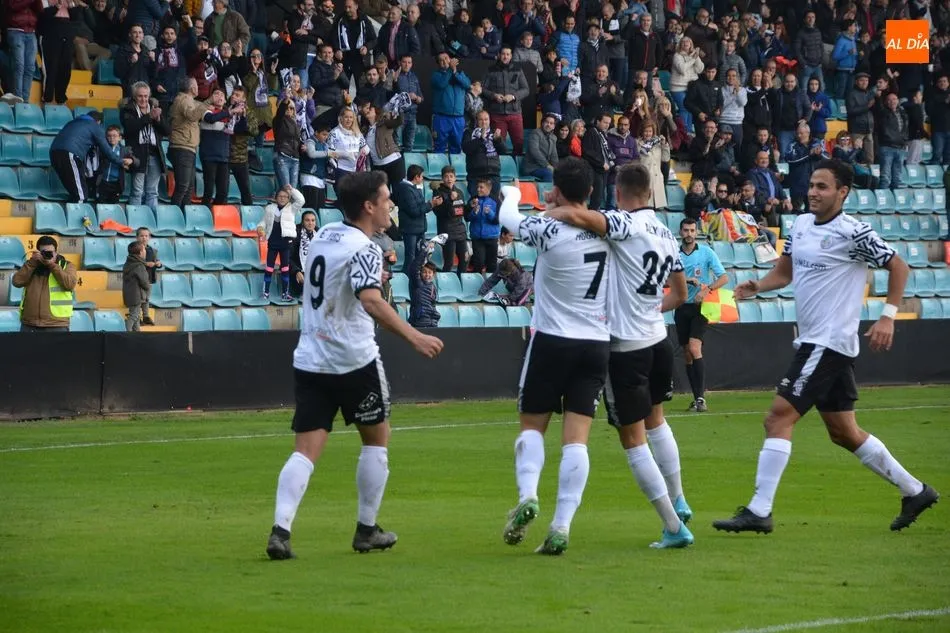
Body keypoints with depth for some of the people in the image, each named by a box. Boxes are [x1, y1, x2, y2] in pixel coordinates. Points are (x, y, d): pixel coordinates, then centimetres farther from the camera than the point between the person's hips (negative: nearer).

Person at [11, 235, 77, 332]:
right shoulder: (32, 266, 13)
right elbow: (17, 281, -2)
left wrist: (52, 265, -15)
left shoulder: (66, 266, 5)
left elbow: (70, 284, -14)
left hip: (56, 326, -3)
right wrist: (32, 262, -9)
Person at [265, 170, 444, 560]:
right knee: (376, 439, 14)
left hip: (310, 361, 6)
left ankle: (280, 530, -18)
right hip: (354, 362, -6)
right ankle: (367, 531, 19)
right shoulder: (364, 250, -13)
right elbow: (371, 300, -29)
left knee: (305, 450, 0)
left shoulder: (323, 236, 11)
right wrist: (414, 337, -35)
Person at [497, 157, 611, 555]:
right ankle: (561, 527, -9)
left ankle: (527, 494, -11)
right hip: (597, 342, 3)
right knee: (576, 438, -1)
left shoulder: (549, 230, -14)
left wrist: (511, 194, 24)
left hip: (552, 341, -3)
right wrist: (563, 207, 21)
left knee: (532, 425, 13)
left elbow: (508, 218, 5)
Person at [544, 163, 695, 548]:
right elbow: (680, 293, 18)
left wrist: (545, 214, -12)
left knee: (633, 439, 0)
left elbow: (575, 215, -32)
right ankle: (678, 501, 36)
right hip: (658, 339, 8)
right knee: (655, 420, 29)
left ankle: (673, 526, -1)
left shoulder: (626, 224, -16)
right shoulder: (666, 234, 8)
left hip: (625, 346, -8)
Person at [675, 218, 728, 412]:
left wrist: (707, 289, -19)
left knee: (694, 349, -19)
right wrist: (688, 280, -14)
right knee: (687, 355, 4)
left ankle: (701, 398, -20)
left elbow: (724, 278, -4)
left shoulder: (706, 252, -1)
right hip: (682, 308, 4)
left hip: (700, 307, -4)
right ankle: (697, 398, 11)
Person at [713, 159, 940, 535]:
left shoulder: (853, 233, -12)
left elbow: (898, 267, -6)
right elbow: (784, 271, 20)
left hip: (829, 344, -9)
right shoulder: (801, 224, 10)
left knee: (779, 418, -14)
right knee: (844, 433, 15)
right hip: (811, 341, 9)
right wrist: (757, 287, 1)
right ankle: (915, 492, 27)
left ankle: (758, 511, -12)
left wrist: (888, 317, -14)